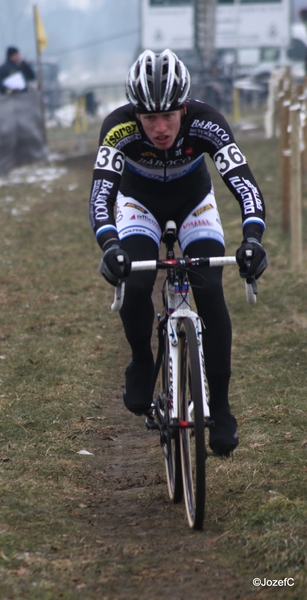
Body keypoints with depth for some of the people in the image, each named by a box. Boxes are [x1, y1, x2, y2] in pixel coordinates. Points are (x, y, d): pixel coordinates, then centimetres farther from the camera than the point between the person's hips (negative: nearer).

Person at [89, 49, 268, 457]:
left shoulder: (206, 123, -35)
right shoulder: (119, 128, -36)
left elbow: (243, 182, -42)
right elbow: (101, 190, -44)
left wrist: (253, 238, -60)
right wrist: (109, 246, -63)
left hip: (194, 203, 0)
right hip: (140, 204, 0)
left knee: (210, 291, -19)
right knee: (135, 284, -26)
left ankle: (220, 408, -9)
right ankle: (142, 363, 5)